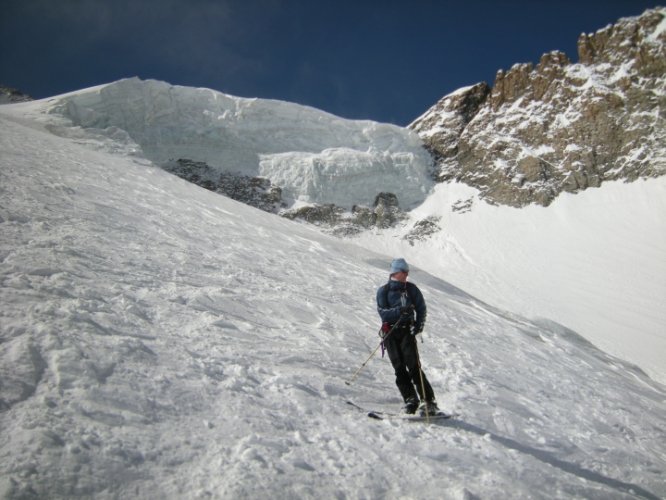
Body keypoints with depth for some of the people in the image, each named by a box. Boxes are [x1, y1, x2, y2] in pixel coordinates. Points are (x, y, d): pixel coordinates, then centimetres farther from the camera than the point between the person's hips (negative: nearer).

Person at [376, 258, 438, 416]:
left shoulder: (411, 288, 6)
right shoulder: (383, 290, 3)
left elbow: (421, 307, 9)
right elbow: (382, 312, -6)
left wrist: (419, 324, -7)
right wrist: (399, 310, -23)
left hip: (407, 330, -1)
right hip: (390, 333, 1)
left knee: (413, 366, -11)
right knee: (399, 368, -4)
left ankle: (428, 401, -8)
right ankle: (410, 400, 2)